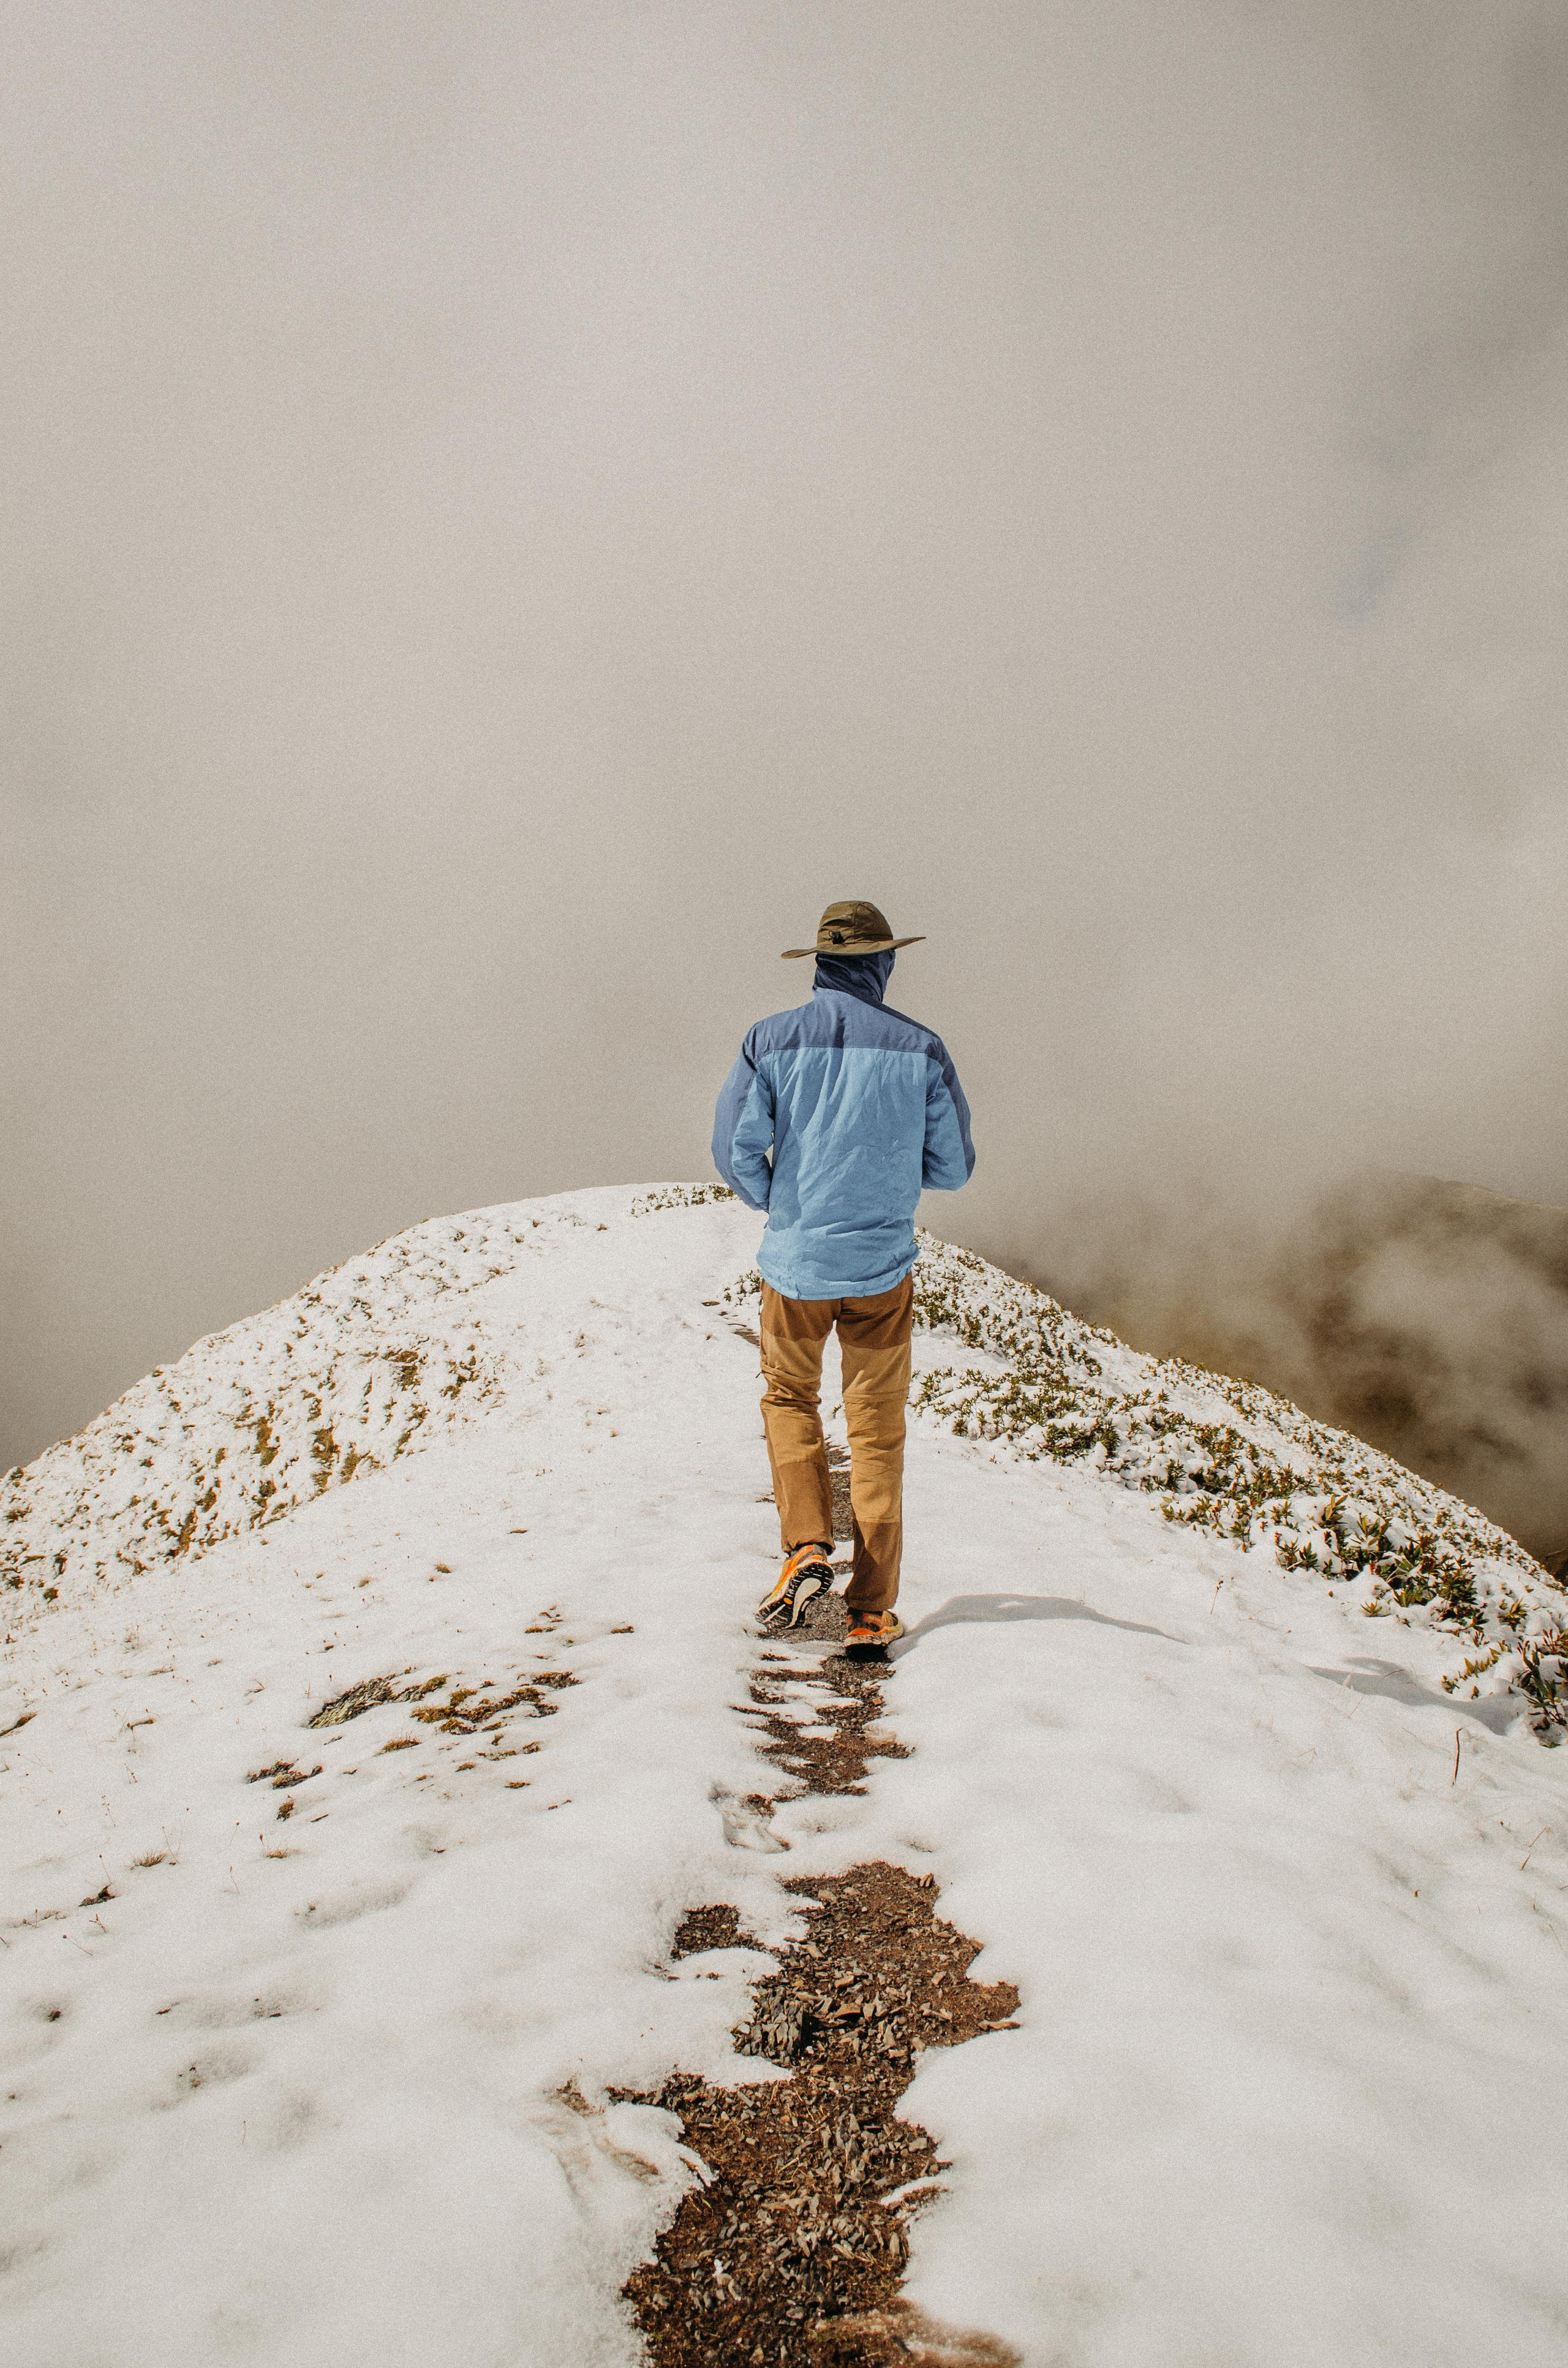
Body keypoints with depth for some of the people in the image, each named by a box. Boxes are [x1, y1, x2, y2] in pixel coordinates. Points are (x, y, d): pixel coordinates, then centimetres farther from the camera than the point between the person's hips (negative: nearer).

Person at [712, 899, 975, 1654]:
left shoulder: (771, 1040, -4)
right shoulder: (921, 1048, -3)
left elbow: (735, 1150, -8)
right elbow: (953, 1167, 0)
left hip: (795, 1261, 0)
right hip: (882, 1265, 0)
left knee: (789, 1398, 23)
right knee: (877, 1429, 9)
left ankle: (805, 1548, 6)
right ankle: (872, 1611, 12)